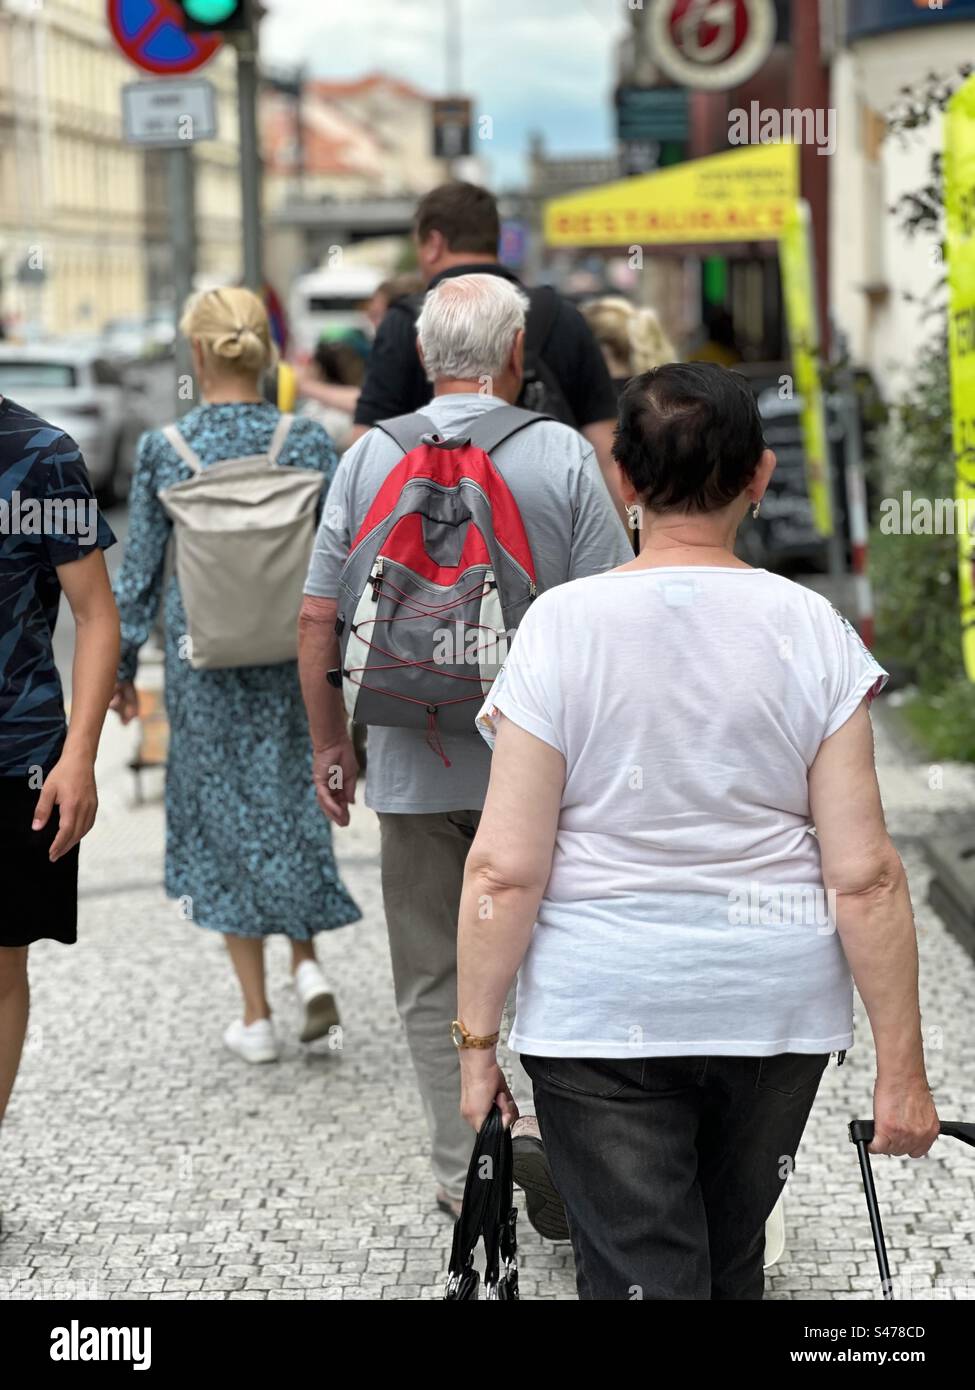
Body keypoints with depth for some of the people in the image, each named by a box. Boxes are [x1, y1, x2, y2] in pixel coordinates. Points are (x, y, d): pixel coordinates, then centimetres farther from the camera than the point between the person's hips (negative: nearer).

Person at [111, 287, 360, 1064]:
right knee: (288, 803, 20)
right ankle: (308, 963, 3)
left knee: (225, 814, 9)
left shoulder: (163, 450, -8)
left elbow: (141, 567, -3)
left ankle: (257, 1018, 12)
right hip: (293, 653, 1)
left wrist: (122, 664, 7)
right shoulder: (309, 443, -6)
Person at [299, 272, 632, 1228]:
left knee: (434, 978, 12)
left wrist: (330, 747, 11)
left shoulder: (369, 458, 0)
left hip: (413, 764, 1)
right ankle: (548, 1120, -3)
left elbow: (317, 619, 1)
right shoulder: (564, 457, -6)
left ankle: (463, 1172, 15)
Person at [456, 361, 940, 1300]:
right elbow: (865, 876, -9)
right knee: (731, 1257, 23)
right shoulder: (811, 630, -7)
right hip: (777, 1008, 3)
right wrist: (901, 1070, -2)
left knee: (640, 1275, 3)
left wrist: (476, 1046, -3)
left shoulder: (561, 624, -11)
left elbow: (505, 868, -13)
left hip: (603, 1012, -3)